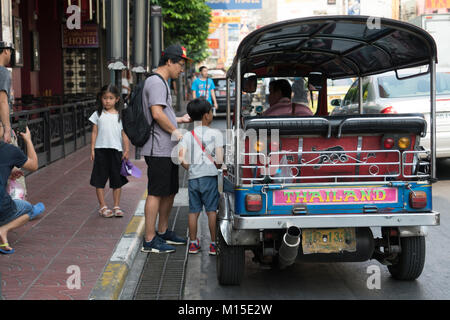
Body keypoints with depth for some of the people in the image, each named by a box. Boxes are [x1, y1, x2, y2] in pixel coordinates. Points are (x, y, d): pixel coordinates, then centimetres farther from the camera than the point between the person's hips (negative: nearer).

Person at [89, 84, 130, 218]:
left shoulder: (120, 115, 4)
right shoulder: (98, 114, 5)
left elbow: (124, 134, 5)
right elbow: (94, 133, 6)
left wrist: (127, 150, -1)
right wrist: (92, 149, 0)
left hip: (116, 150, 0)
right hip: (101, 150, 0)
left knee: (117, 180, 5)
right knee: (100, 179, 2)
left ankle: (116, 206, 15)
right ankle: (103, 207, 10)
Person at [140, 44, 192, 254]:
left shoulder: (162, 83, 21)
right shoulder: (156, 83, -13)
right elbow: (157, 114, -23)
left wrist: (180, 119, 24)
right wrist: (175, 131, -14)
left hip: (168, 150, 11)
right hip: (159, 150, -11)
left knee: (170, 192, 17)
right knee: (156, 193, -7)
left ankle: (163, 232, 29)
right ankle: (149, 240, -4)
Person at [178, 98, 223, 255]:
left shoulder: (187, 135, 6)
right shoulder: (215, 134, -3)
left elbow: (181, 158, -6)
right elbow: (220, 160, -10)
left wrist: (191, 169, 10)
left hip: (193, 178, 3)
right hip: (209, 177, -3)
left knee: (193, 211, 10)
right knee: (212, 210, 3)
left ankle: (193, 243, 14)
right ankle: (214, 244, 6)